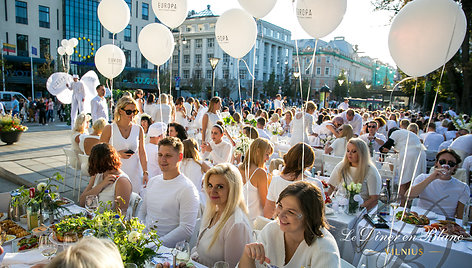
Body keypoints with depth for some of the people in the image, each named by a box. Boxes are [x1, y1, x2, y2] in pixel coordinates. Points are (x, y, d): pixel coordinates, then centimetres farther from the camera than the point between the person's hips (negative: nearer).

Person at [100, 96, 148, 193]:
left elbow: (142, 152, 5)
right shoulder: (109, 129, -1)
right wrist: (117, 154, -12)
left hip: (135, 174, 2)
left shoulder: (139, 130, 5)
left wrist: (145, 172, -2)